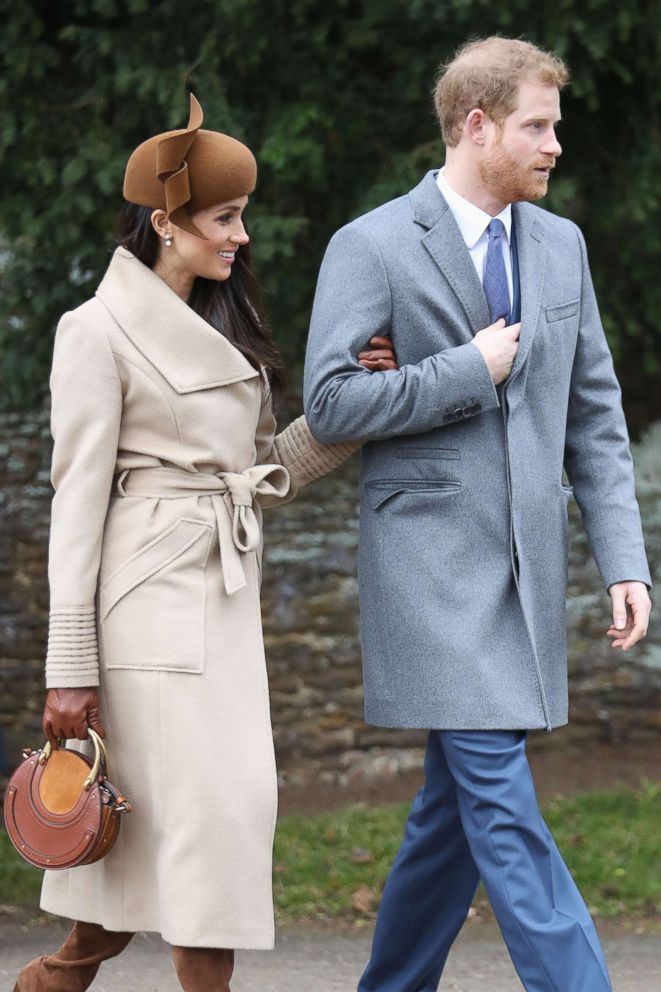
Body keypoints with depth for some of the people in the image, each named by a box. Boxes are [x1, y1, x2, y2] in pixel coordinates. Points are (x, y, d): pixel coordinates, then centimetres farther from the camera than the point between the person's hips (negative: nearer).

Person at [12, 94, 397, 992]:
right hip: (152, 599, -8)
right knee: (202, 811, -10)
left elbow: (263, 472, 18)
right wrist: (70, 666, -12)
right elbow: (78, 498, -9)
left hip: (228, 600, 8)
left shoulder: (223, 327, 18)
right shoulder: (100, 330, -6)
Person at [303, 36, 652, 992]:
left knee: (460, 802, 10)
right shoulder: (372, 247, -5)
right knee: (501, 803, -12)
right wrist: (471, 371, -12)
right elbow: (329, 403, -13)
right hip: (431, 560, -6)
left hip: (528, 566, 6)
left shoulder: (561, 244, 12)